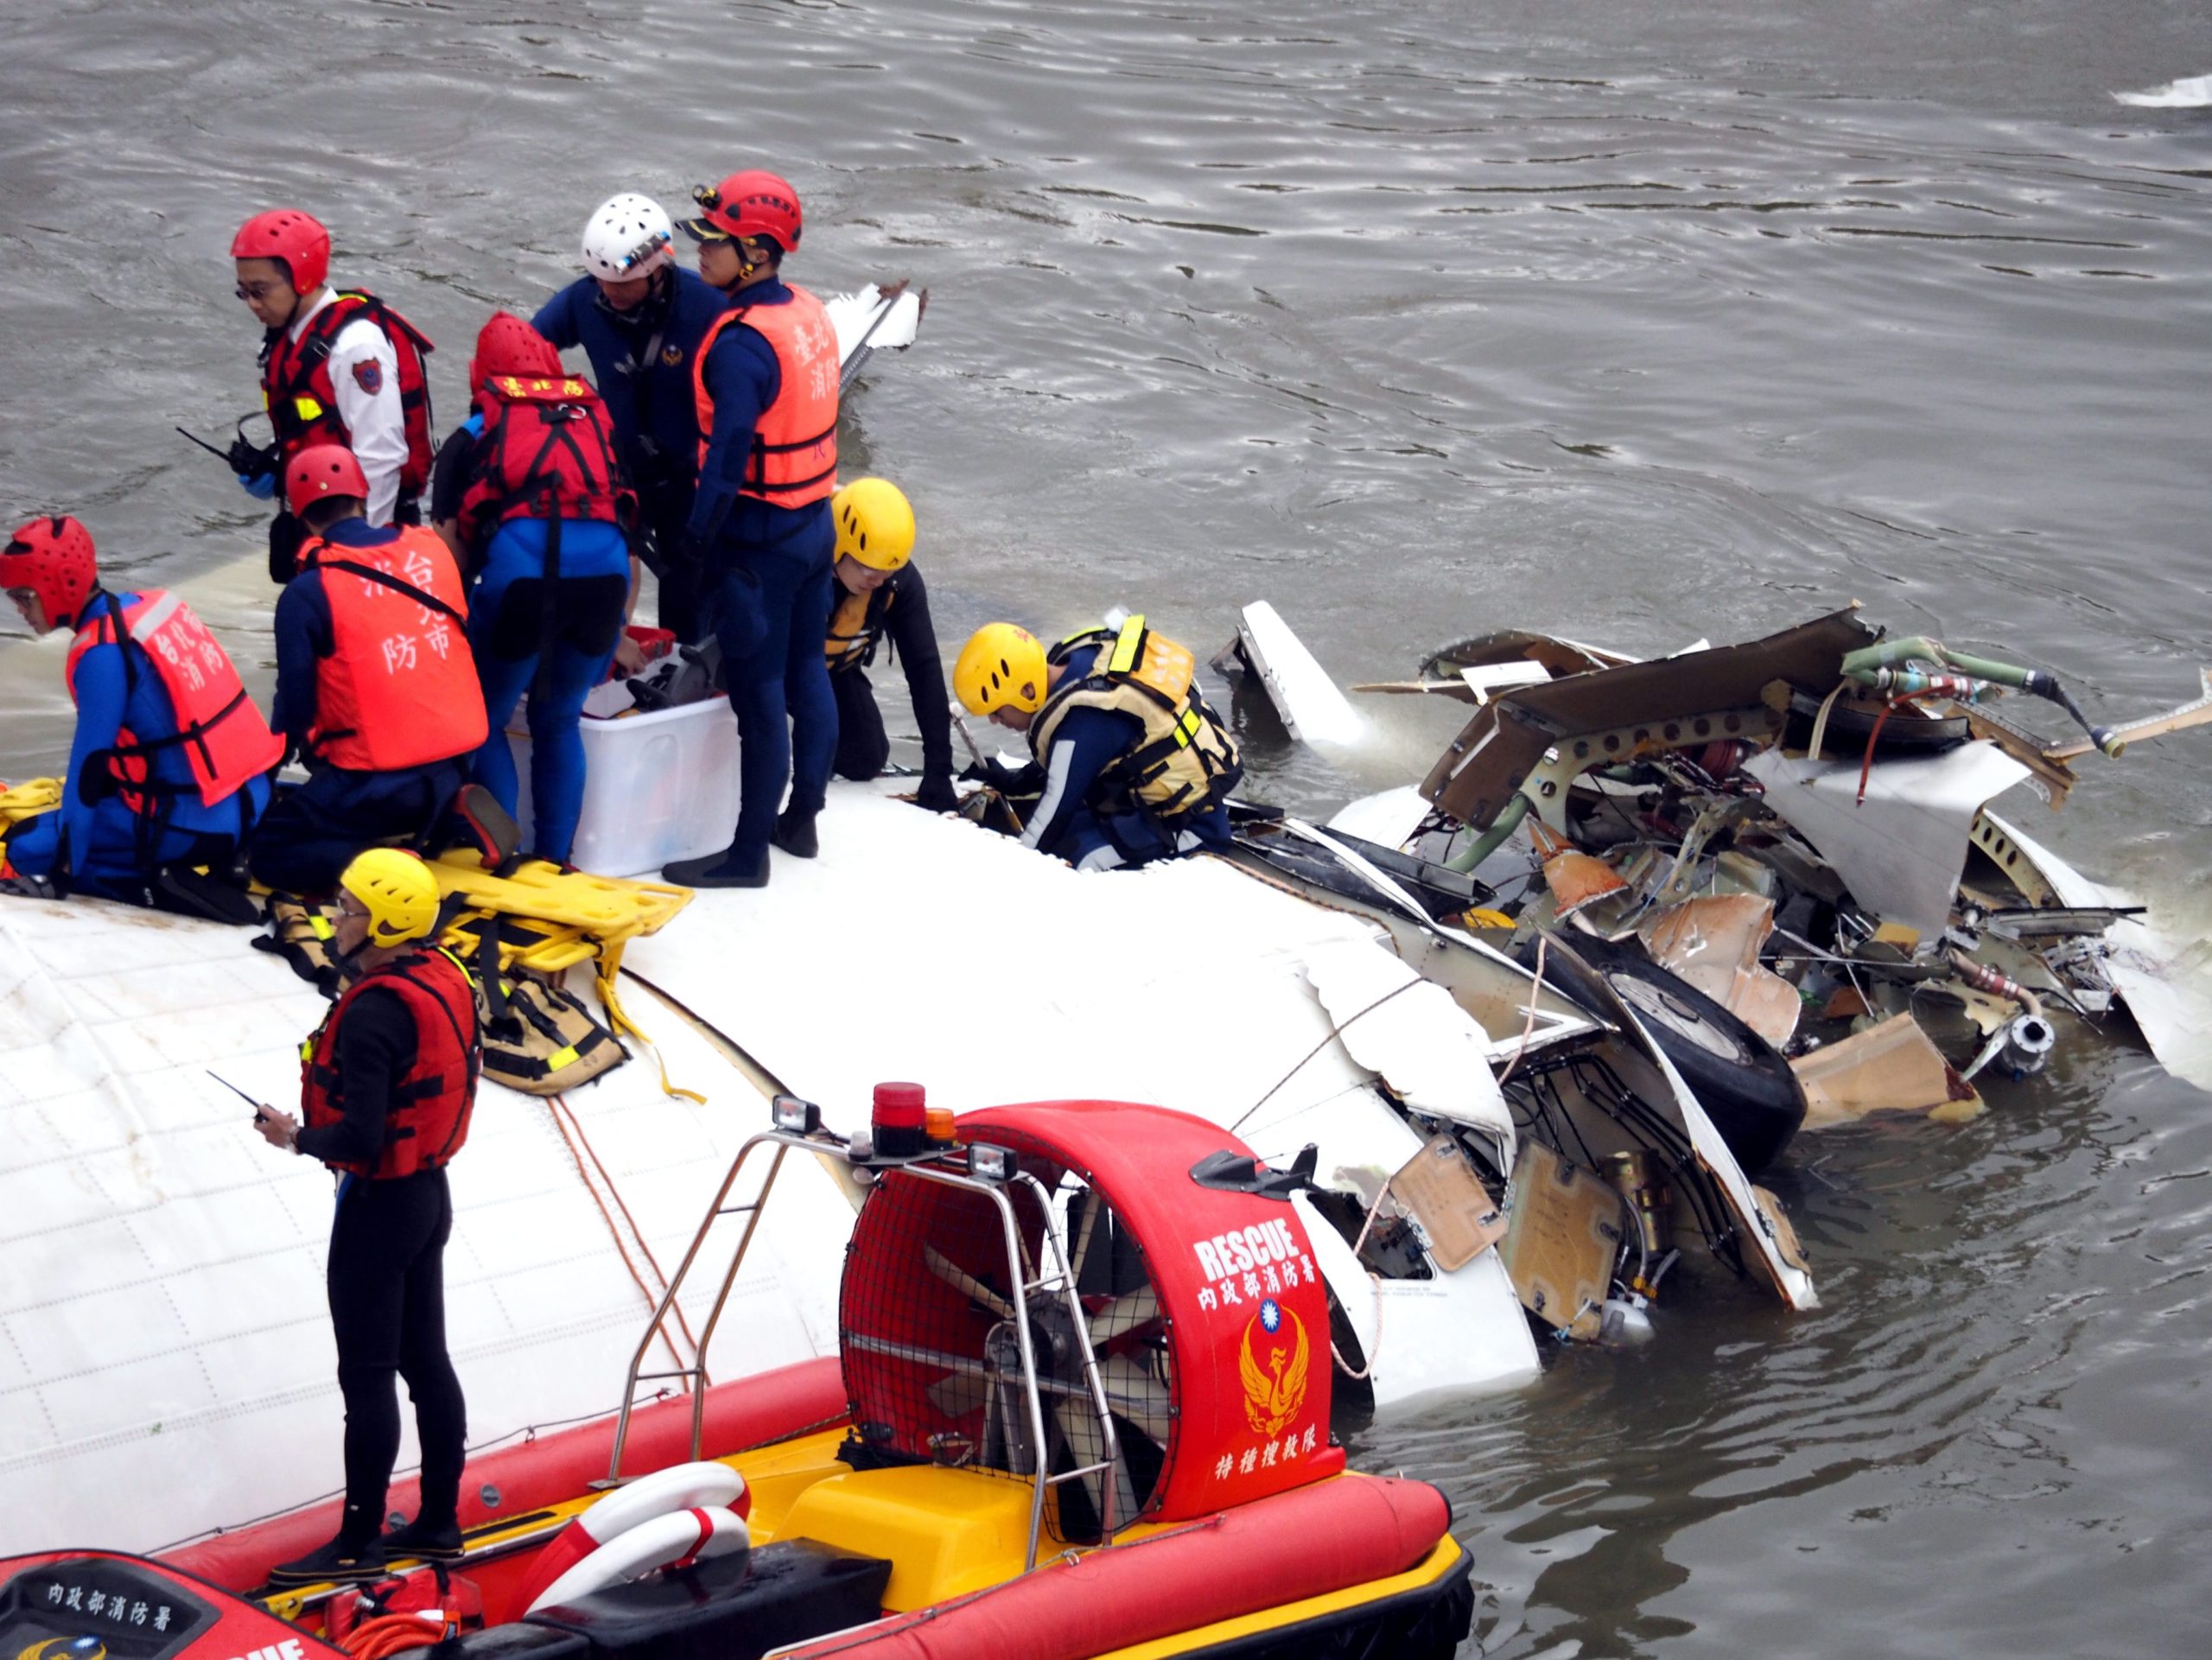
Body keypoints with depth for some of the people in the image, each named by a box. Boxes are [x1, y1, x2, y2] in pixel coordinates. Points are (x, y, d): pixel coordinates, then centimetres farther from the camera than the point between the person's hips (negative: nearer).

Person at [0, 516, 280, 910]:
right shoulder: (150, 605, 7)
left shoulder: (101, 654, -18)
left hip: (192, 824, -8)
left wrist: (66, 862, -9)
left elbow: (90, 757, -16)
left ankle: (159, 888, -10)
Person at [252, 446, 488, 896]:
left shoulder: (306, 594, -11)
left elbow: (295, 698, -6)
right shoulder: (434, 550, 3)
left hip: (378, 779, -6)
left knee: (270, 851, 9)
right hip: (459, 762, 6)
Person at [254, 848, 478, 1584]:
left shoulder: (371, 1012, -26)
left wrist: (296, 1137, -10)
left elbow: (360, 1139, -28)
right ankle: (439, 1523, 23)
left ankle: (361, 1542, 7)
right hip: (431, 1191, 9)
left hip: (379, 1205, -9)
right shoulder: (445, 980, 1)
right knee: (426, 1361, 15)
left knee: (367, 1374, 0)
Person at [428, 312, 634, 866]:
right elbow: (631, 533, 34)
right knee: (560, 721, 22)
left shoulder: (471, 438, 23)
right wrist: (616, 633, 42)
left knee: (484, 722, 15)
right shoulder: (596, 421, 31)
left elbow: (449, 551, 17)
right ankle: (554, 859, 23)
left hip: (519, 567, -3)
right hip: (606, 571, 3)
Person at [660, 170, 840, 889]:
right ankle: (801, 820, 32)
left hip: (759, 539, -9)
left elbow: (729, 455, -26)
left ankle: (748, 853, 7)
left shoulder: (741, 344, -24)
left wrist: (699, 533, -15)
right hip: (815, 523, 9)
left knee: (759, 698, -1)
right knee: (807, 675, 18)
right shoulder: (809, 313, 3)